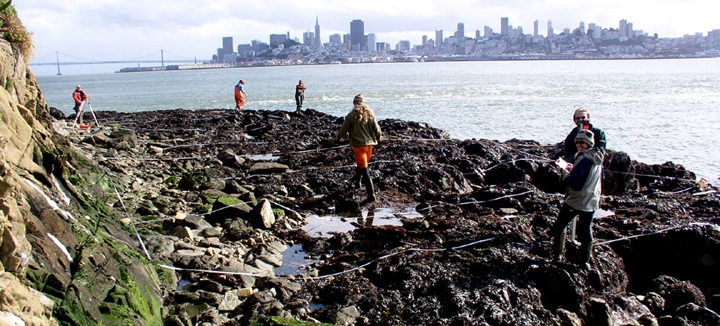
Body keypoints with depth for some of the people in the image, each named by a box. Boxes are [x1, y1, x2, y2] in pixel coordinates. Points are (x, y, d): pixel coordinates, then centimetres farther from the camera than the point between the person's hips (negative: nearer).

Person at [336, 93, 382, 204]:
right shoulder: (370, 114, 0)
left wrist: (338, 138, 15)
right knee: (362, 164, 28)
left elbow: (344, 129, -4)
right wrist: (378, 137, 26)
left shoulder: (351, 115, -11)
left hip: (358, 145, -5)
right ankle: (357, 180, 52)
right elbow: (376, 128, 5)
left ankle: (371, 195, -11)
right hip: (369, 144, 5)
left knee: (364, 170, -6)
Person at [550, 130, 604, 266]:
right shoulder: (598, 159, 7)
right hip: (591, 202, 8)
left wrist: (565, 178, -4)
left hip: (575, 200, -8)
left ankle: (557, 256, 5)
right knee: (586, 230, 13)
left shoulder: (583, 159, -19)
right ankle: (585, 261, 16)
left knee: (559, 226, 6)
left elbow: (573, 181, -25)